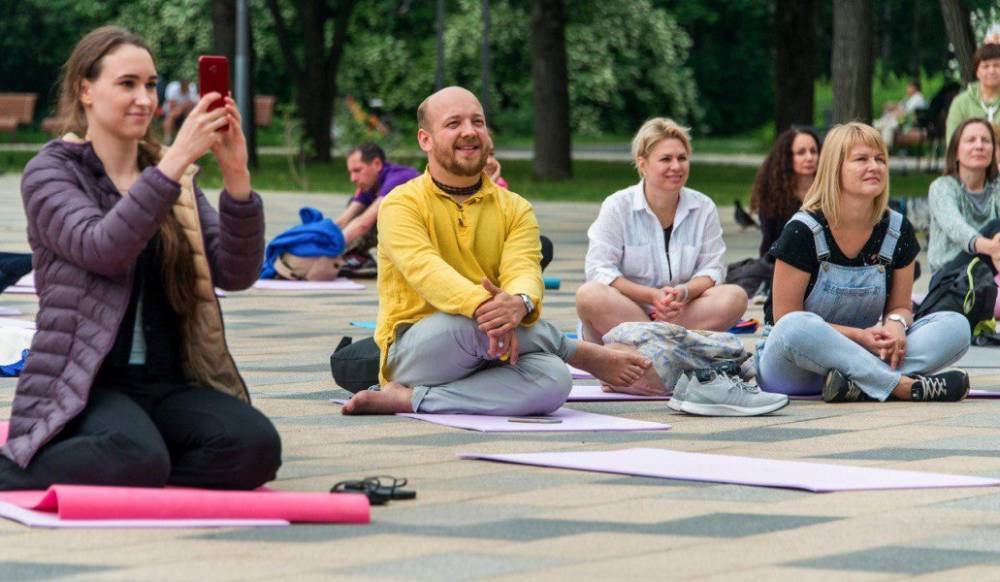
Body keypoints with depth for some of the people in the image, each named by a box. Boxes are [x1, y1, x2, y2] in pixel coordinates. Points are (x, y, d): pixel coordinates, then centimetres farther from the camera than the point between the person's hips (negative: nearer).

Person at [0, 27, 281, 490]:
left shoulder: (175, 176, 15)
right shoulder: (50, 172, 1)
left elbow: (235, 273, 1)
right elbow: (100, 250, -19)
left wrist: (236, 176, -13)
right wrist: (174, 164, -26)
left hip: (169, 385, 4)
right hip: (85, 385, -4)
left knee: (256, 445, -26)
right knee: (137, 458, -36)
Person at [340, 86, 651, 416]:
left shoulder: (515, 209, 13)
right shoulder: (402, 204, 0)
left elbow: (524, 269, -7)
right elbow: (424, 268, -20)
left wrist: (519, 302, -34)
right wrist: (480, 304, -40)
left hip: (488, 358, 3)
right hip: (414, 351, -3)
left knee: (553, 380, -30)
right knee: (472, 321, -35)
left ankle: (410, 399, -25)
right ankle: (584, 354, -7)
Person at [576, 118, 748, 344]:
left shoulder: (703, 208, 6)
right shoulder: (617, 206, -2)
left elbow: (712, 270, 2)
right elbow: (600, 270, -10)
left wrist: (684, 293, -21)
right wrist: (653, 296, -22)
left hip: (680, 316, 3)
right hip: (622, 315, -3)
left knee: (735, 297, -23)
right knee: (589, 295, -34)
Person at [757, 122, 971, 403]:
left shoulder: (898, 230, 2)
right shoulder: (802, 231, -12)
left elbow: (900, 306, 11)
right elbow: (785, 318, -13)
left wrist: (896, 324, -15)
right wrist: (859, 335, -22)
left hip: (860, 354, 5)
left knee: (955, 326, -14)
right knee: (797, 327, -40)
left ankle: (857, 385, -34)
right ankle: (905, 385, -33)